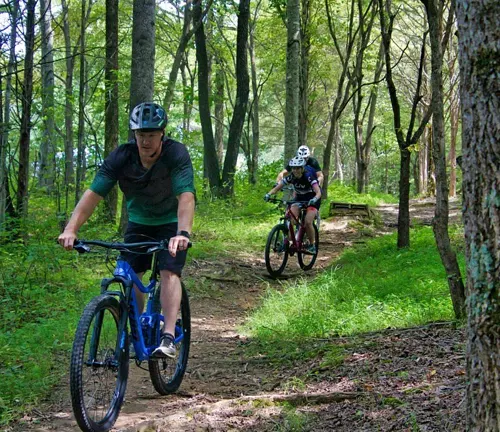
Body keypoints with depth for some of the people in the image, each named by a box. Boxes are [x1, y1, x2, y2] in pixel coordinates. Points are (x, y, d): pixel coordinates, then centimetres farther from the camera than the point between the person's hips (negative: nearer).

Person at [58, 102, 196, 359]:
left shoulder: (176, 154, -28)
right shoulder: (121, 157, -22)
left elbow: (186, 196, -39)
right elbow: (93, 193, -28)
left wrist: (183, 233, -55)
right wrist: (71, 229, -41)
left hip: (171, 223, -3)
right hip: (138, 223, 3)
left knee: (169, 272, -20)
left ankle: (168, 338, -24)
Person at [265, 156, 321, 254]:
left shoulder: (308, 176, -29)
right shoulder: (291, 177, -16)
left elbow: (318, 192, -39)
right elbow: (277, 187, -16)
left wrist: (315, 199, -60)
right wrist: (269, 194, -36)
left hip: (312, 199, -4)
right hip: (299, 198, 4)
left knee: (308, 222, -21)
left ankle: (312, 245, -2)